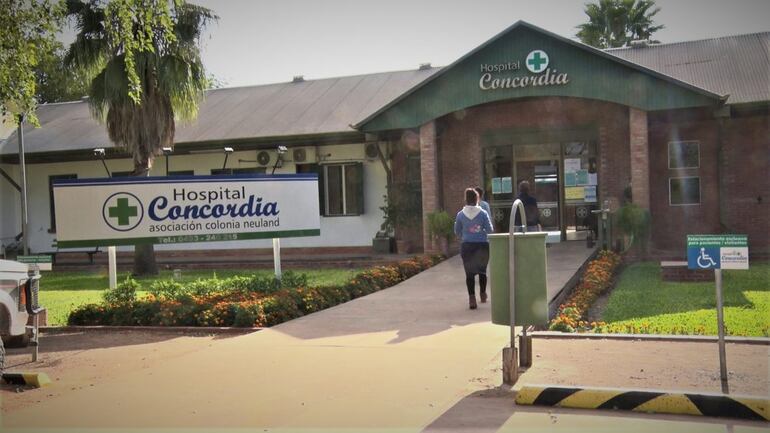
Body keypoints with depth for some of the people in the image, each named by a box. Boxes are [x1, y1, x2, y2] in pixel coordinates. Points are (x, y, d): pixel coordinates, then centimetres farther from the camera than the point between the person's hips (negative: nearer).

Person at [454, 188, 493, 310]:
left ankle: (472, 298, -6)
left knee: (469, 272, 2)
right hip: (482, 245, 0)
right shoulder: (483, 213, -6)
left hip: (467, 246, 0)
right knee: (482, 270, 17)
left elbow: (457, 232, 6)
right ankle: (483, 294, 28)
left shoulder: (460, 214, -2)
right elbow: (489, 229, -4)